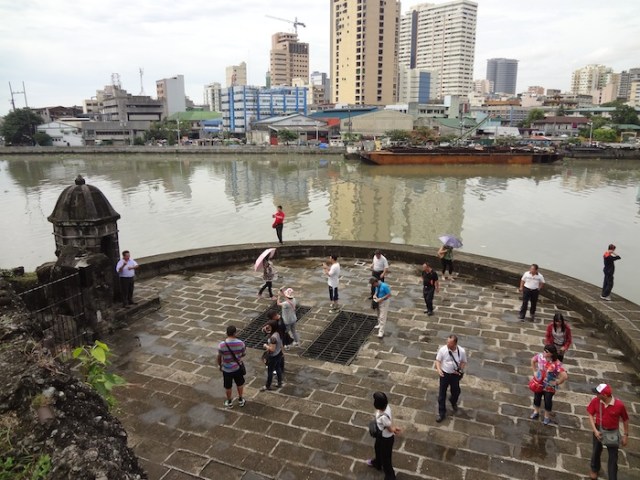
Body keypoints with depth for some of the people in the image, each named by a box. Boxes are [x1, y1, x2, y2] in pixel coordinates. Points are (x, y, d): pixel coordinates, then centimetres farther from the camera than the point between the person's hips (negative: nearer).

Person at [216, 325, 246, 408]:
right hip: (237, 367, 1)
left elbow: (219, 357, -8)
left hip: (226, 369, -1)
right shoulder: (240, 343, -20)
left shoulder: (222, 345, -22)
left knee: (228, 386, 20)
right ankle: (240, 400, 40)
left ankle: (229, 402, 38)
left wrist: (219, 365, 10)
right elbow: (244, 354, -4)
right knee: (239, 384, 25)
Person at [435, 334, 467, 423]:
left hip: (455, 375, 1)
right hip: (444, 374, -1)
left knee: (456, 391, 23)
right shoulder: (442, 349, -20)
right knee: (442, 394, 6)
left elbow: (463, 362, -1)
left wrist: (461, 370, -17)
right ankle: (442, 413, 23)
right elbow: (438, 360, -8)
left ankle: (453, 402, 58)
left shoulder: (462, 351, -18)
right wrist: (438, 369, -24)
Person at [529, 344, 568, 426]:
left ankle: (547, 417, 40)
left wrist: (557, 383, -23)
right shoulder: (540, 356, -16)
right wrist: (534, 371, 1)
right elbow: (533, 360, 5)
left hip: (549, 387, -4)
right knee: (537, 398, 21)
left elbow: (565, 376, -36)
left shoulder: (557, 364, -31)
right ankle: (536, 412, 47)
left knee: (548, 401, 15)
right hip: (538, 383, 4)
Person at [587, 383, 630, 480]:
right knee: (596, 451, 20)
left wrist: (625, 435, -4)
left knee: (613, 457, 7)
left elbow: (625, 420, -9)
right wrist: (595, 430, -16)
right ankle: (594, 469, 47)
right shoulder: (595, 401, -20)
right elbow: (591, 415, -8)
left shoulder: (619, 405, -25)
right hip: (599, 430, 2)